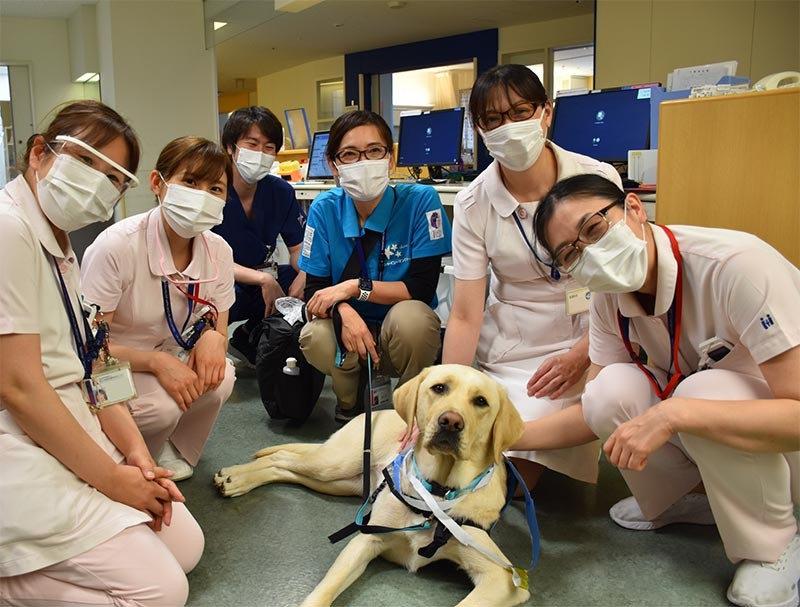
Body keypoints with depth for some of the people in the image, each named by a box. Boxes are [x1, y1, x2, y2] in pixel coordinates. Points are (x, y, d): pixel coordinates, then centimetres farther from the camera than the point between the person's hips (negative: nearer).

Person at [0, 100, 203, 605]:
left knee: (185, 548, 10)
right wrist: (111, 479, -13)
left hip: (75, 430, 10)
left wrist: (134, 449, -2)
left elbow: (92, 364, 11)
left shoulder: (61, 246, 13)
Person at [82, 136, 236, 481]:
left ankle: (173, 451, 4)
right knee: (161, 405, -33)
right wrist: (157, 361, -35)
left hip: (170, 363, 5)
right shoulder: (117, 246, -25)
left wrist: (213, 337, -23)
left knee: (220, 378, -25)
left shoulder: (218, 250, -8)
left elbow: (220, 331, 2)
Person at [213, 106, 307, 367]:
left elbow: (299, 248, 2)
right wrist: (262, 280, -34)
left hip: (264, 278, 6)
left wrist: (304, 275, -23)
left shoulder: (280, 191, -2)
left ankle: (249, 338, 6)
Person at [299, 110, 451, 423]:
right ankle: (350, 399, 6)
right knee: (315, 338, -30)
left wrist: (354, 287, -22)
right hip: (352, 328, 2)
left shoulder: (420, 199, -14)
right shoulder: (324, 209, -5)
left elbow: (423, 288, -17)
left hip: (408, 336, -1)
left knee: (410, 315, -35)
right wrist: (344, 311, -28)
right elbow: (314, 289, -6)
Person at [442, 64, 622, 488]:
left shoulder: (597, 180, -9)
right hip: (506, 349, 2)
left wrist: (581, 355, -18)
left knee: (514, 475, -17)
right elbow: (464, 316, -9)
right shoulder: (472, 206, -6)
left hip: (586, 339, -1)